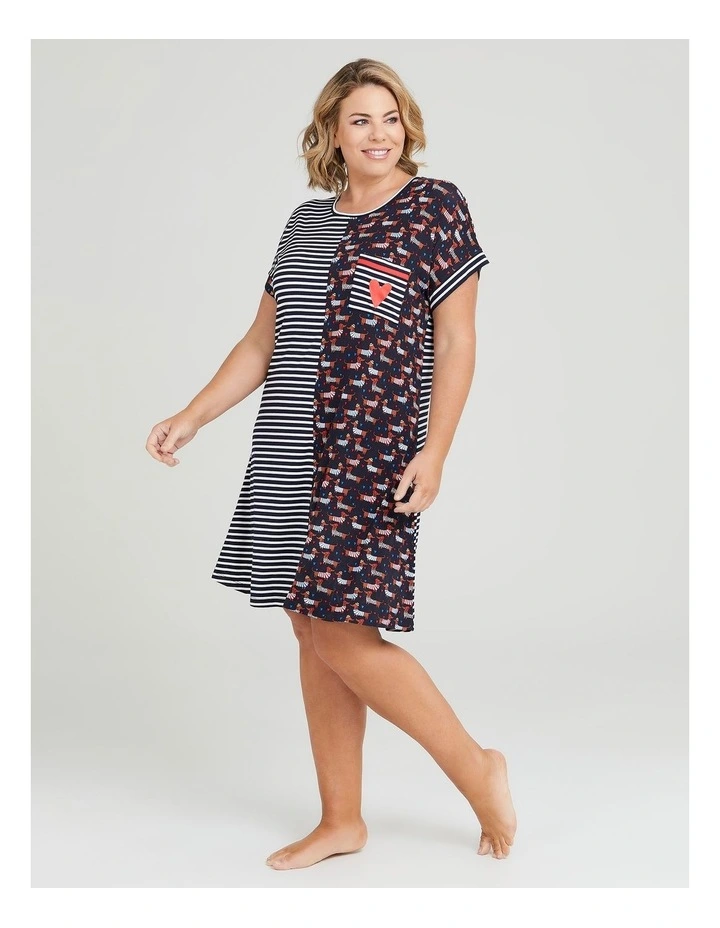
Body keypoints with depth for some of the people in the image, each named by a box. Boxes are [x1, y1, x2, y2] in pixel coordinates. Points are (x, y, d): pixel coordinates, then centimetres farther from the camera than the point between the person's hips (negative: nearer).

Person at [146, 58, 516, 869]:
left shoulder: (433, 206, -2)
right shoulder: (306, 222, 15)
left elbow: (456, 342, -6)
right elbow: (263, 342, 19)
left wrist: (435, 451, -15)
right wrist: (190, 419, 13)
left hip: (374, 452, -7)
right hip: (296, 454, 7)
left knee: (341, 634, -10)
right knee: (313, 630, 8)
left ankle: (478, 772, 7)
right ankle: (341, 821, 20)